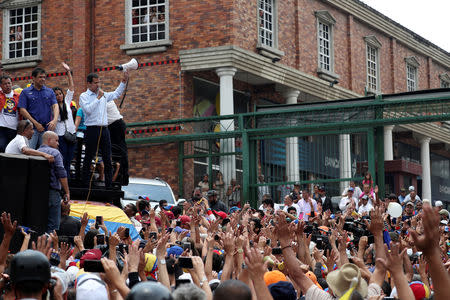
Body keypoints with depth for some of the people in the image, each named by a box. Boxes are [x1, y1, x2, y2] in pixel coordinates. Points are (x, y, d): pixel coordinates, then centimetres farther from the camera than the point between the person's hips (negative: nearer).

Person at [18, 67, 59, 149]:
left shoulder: (50, 92, 13)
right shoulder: (25, 92, 4)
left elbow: (55, 106, 3)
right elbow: (22, 110, -3)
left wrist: (54, 120, -17)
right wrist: (36, 123, -10)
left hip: (47, 128, 3)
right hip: (31, 129, -3)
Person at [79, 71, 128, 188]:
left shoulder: (103, 95, 16)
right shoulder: (84, 96, -1)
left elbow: (116, 94, 30)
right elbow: (88, 109, -17)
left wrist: (124, 81, 21)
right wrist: (98, 98, -11)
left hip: (104, 129, 6)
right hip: (92, 129, -6)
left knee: (107, 159, 5)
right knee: (88, 158, -1)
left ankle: (109, 185, 8)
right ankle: (85, 185, 2)